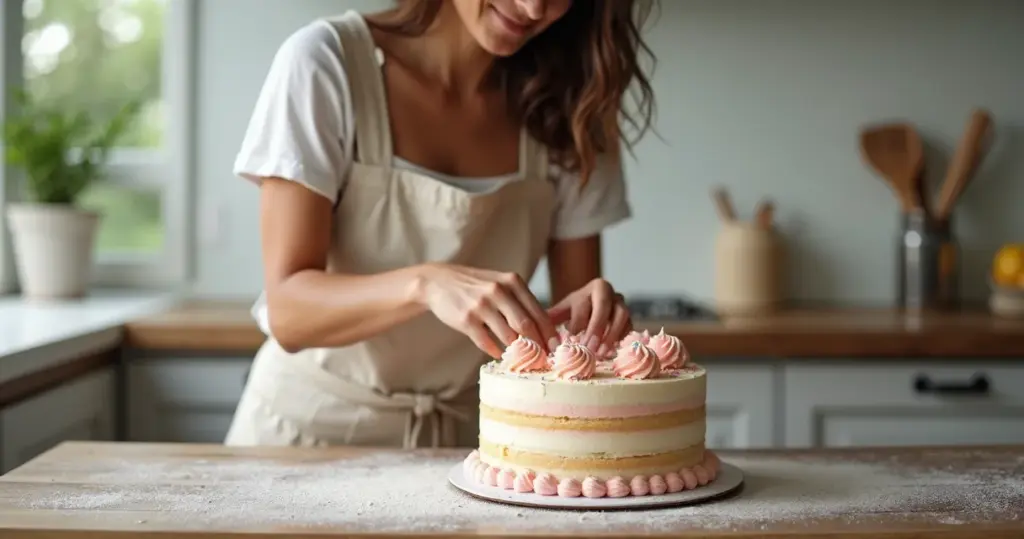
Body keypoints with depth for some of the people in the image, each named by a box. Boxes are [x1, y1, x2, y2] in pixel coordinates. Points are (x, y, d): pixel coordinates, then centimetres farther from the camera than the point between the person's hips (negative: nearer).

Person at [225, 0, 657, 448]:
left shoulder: (573, 107, -1)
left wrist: (594, 315, -19)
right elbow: (289, 312, -16)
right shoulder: (326, 62, -12)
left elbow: (575, 296, 3)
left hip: (467, 433, 5)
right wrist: (425, 284, -33)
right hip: (314, 423, -5)